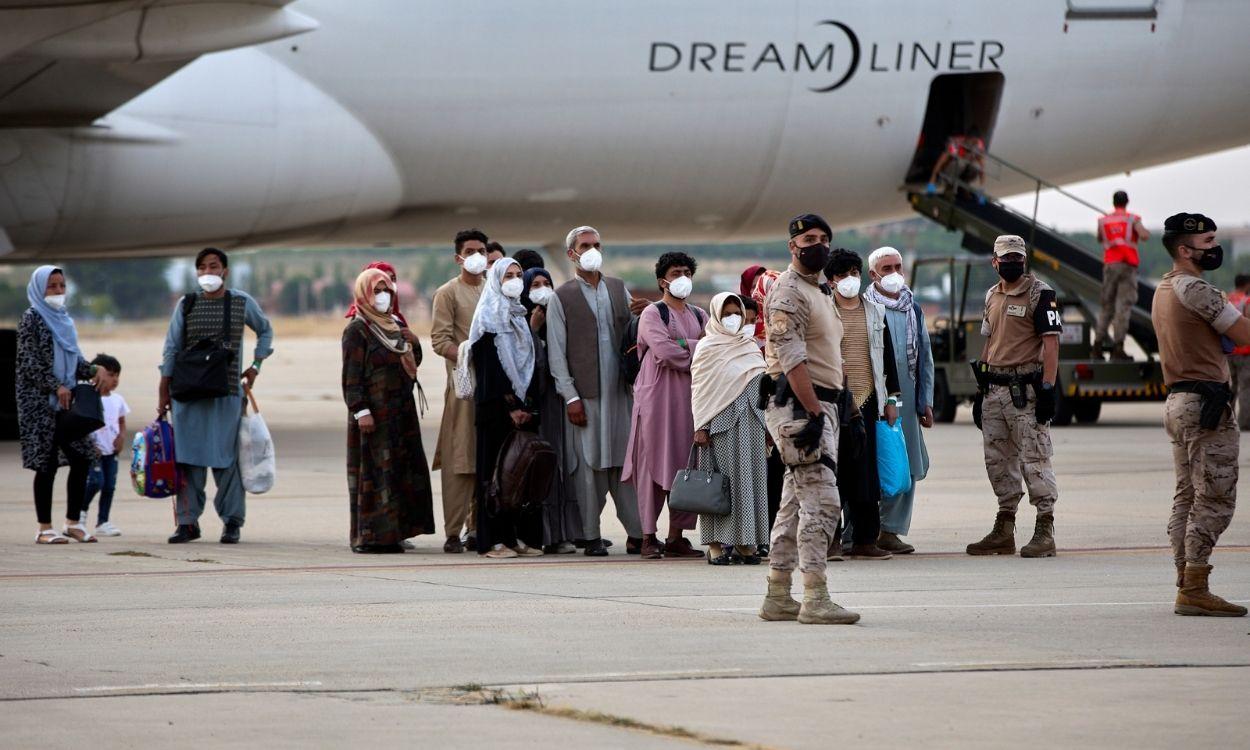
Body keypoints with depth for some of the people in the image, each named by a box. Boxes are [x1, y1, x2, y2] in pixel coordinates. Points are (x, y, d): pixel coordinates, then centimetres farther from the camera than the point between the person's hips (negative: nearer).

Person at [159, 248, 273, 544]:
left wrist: (255, 365, 11)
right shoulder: (186, 305, 6)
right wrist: (163, 391, 3)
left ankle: (232, 521, 5)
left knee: (226, 457, -3)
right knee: (188, 456, -1)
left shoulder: (242, 303, 5)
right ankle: (188, 522, 3)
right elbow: (171, 349, 7)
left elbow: (265, 331, 22)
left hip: (227, 392, -1)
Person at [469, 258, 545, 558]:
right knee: (496, 470, -6)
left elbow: (529, 365, 13)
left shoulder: (521, 318, 16)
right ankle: (495, 540, -6)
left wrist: (528, 406, 0)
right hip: (496, 409, -6)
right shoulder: (488, 320, -3)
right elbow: (487, 369, -9)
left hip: (523, 407, 6)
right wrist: (510, 407, -14)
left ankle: (520, 536, 5)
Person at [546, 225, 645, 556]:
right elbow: (556, 353, -2)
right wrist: (570, 397, -8)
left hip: (620, 390, 3)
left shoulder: (619, 289, 13)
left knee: (627, 461, 1)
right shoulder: (561, 297, 2)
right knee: (589, 466, -2)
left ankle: (637, 533, 3)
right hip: (585, 394, -3)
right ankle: (591, 537, 3)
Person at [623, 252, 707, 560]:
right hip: (658, 396, -6)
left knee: (687, 465, 2)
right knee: (655, 465, -6)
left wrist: (683, 345, -10)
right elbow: (665, 352, -15)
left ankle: (676, 537, 6)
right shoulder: (652, 314, -1)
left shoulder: (699, 316, 18)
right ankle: (648, 537, -3)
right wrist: (698, 348, -4)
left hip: (690, 397, 6)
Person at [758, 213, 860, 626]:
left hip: (819, 406, 10)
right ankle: (815, 599, -17)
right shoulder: (788, 292, -12)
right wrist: (813, 412, -25)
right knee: (821, 500, -14)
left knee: (797, 503, 11)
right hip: (800, 406, -10)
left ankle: (777, 597, 15)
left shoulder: (819, 291, 21)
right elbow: (792, 358, -20)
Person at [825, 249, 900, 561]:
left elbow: (887, 356, 18)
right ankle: (831, 537, 3)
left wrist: (892, 398, 13)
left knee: (866, 472, 2)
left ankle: (864, 540, 3)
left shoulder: (875, 312, 15)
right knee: (835, 468, -4)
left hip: (867, 400, 4)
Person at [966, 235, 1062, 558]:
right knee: (998, 461, 11)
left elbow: (1050, 343, -12)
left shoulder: (1040, 294, -6)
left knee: (1035, 459, -9)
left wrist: (1047, 388, -19)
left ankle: (1045, 531, -8)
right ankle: (1004, 531, 18)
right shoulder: (992, 296, 17)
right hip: (995, 388, 8)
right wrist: (980, 391, 19)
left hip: (1025, 389, -8)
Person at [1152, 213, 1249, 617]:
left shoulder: (1163, 290, 17)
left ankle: (1186, 588, 13)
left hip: (1177, 401, 10)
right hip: (1206, 402, -10)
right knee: (1214, 500, -8)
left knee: (1187, 497, 12)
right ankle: (1195, 590, -11)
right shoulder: (1196, 290, -14)